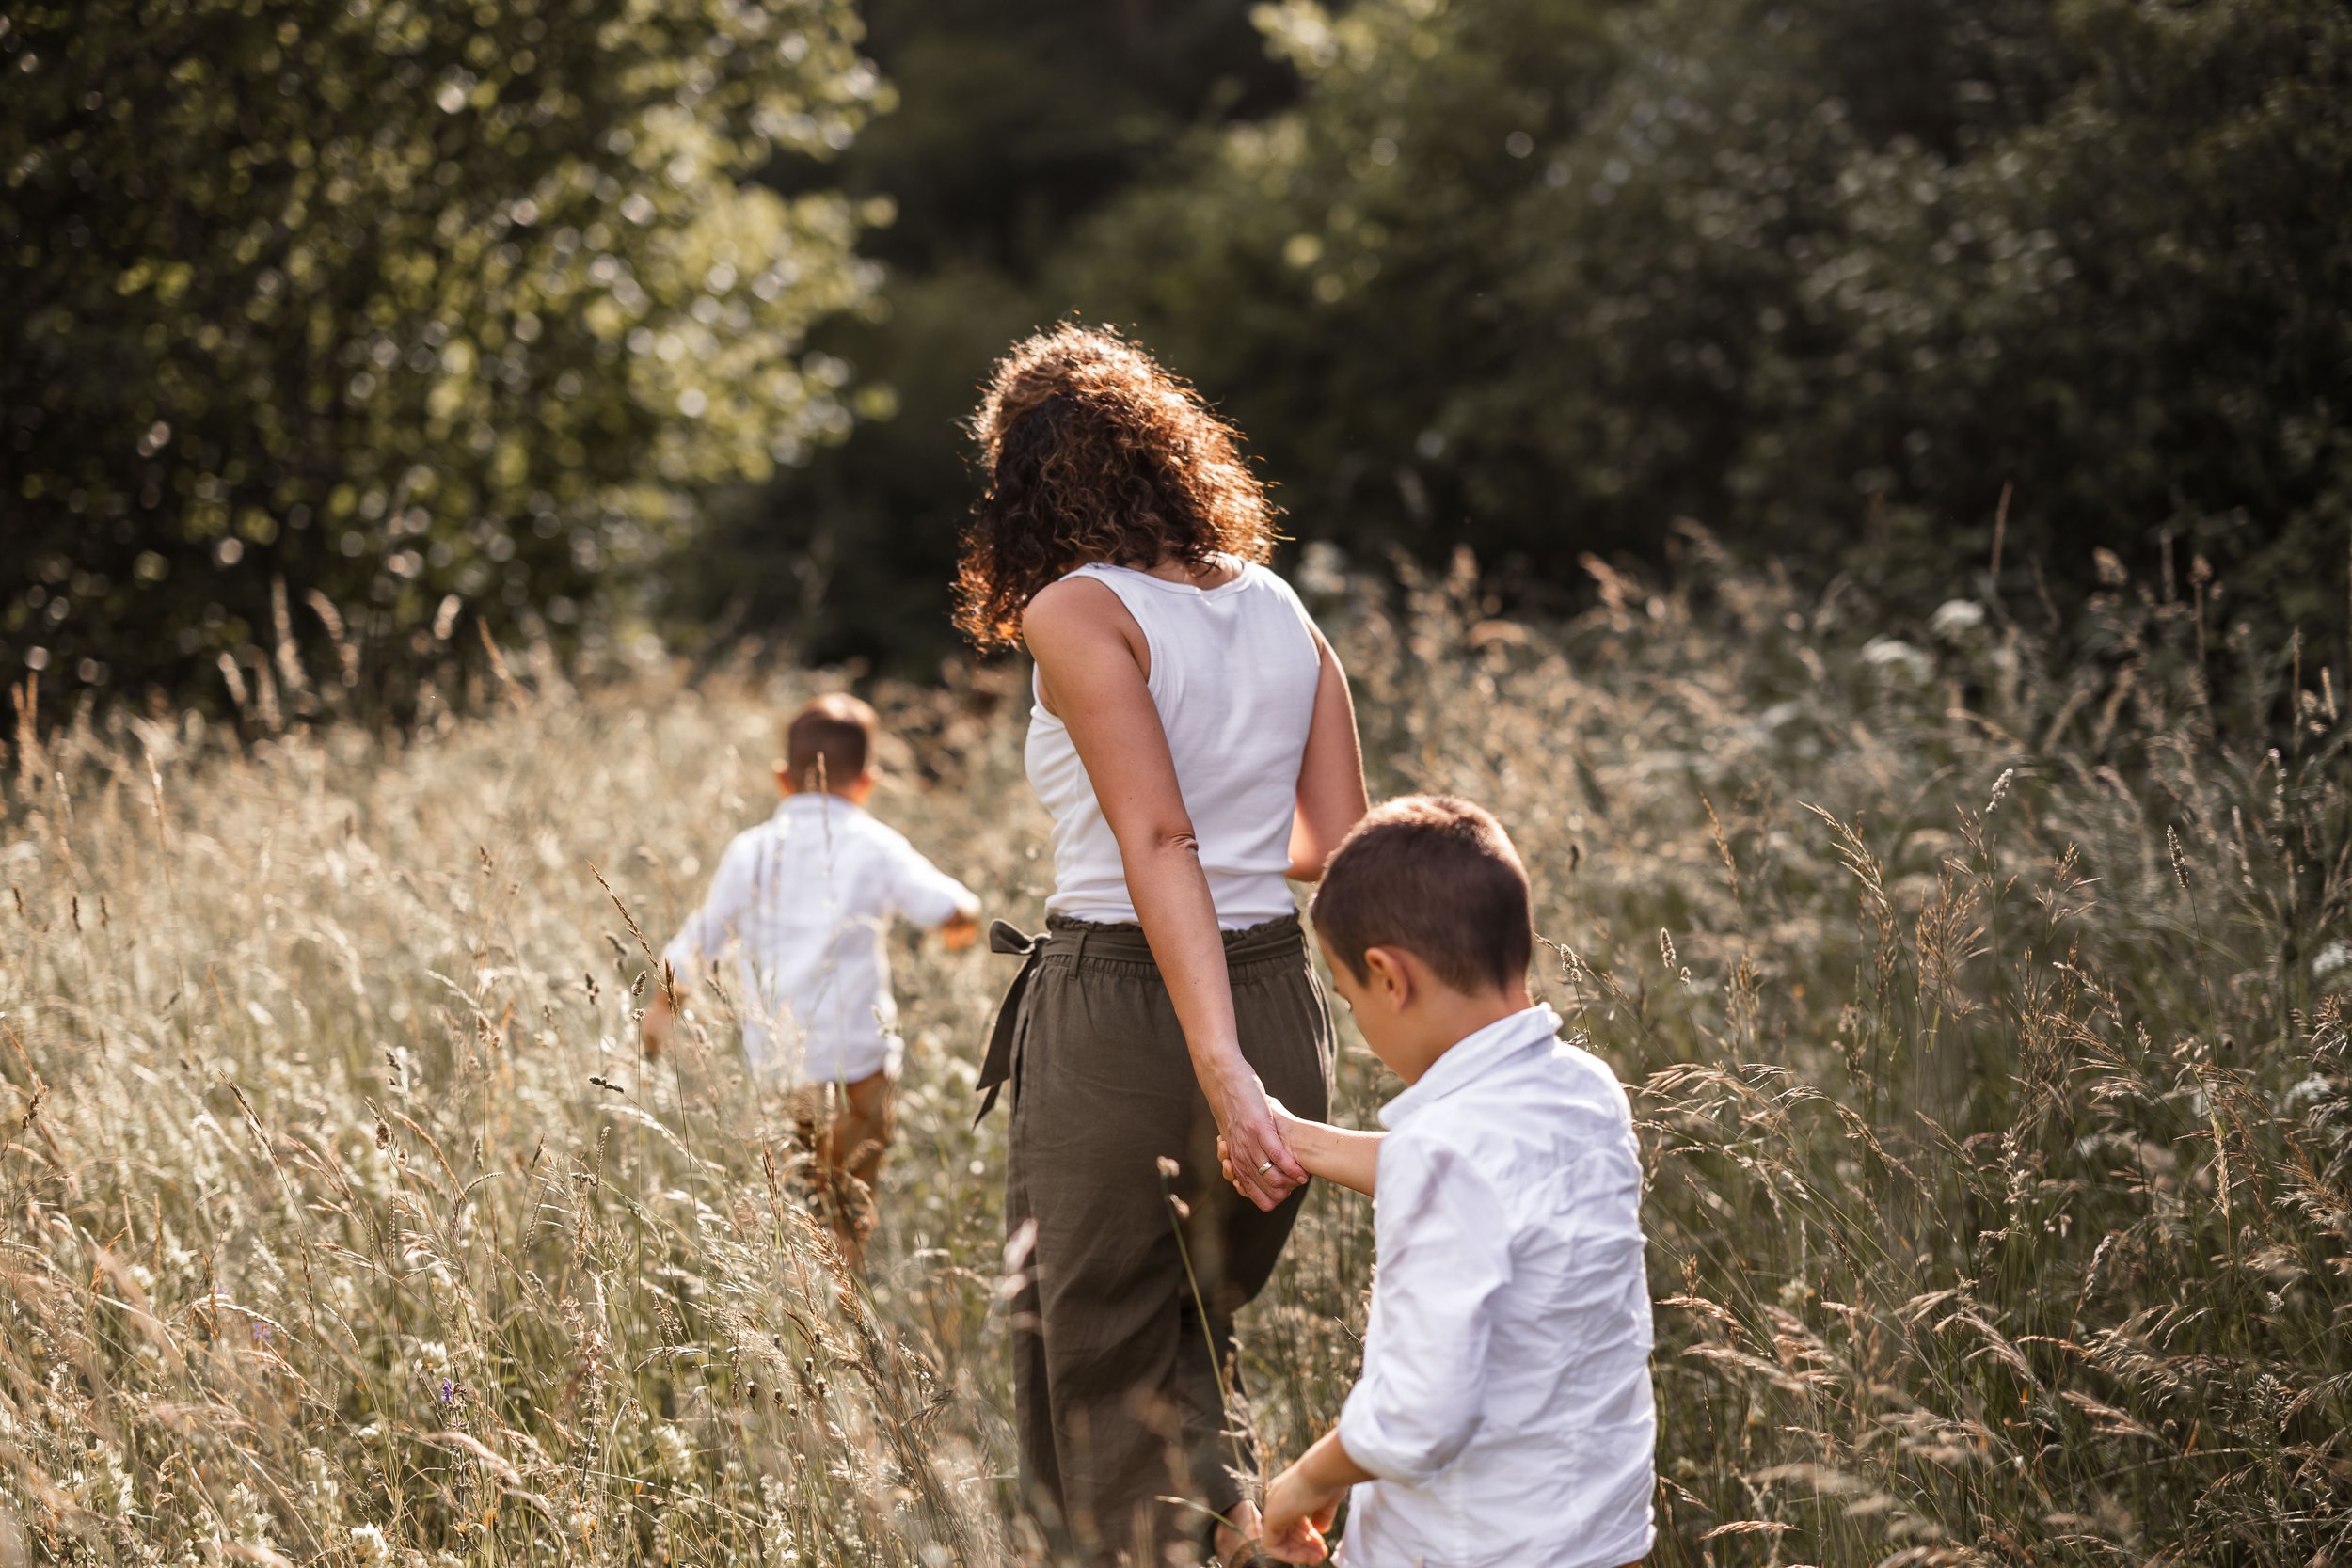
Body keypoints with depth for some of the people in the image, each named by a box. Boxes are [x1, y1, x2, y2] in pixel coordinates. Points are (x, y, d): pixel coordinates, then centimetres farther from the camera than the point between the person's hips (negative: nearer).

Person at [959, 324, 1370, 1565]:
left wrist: (1220, 1069, -28)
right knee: (1196, 1343, 25)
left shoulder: (1077, 613, -10)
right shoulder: (1276, 604, 7)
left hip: (1120, 1012, -6)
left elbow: (1158, 844, -21)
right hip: (1281, 1001, 6)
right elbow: (1340, 843, 5)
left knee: (1096, 1380, 10)